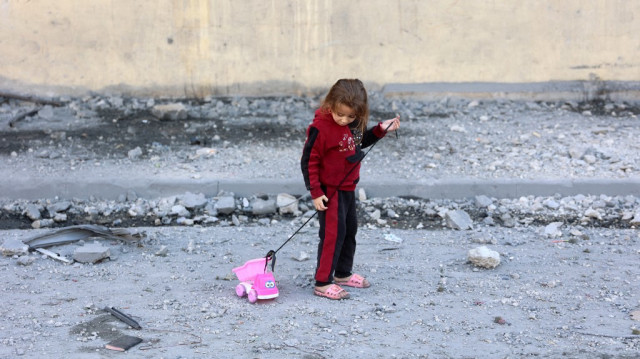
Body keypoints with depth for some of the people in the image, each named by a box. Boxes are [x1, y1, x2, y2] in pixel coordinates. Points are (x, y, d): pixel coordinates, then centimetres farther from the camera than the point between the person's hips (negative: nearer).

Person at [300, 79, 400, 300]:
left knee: (350, 230, 18)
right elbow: (308, 161, -19)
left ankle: (343, 273, 35)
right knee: (333, 233, -7)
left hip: (348, 188, 8)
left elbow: (360, 142, 19)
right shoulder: (321, 128, -24)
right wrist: (315, 193, -20)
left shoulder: (353, 124, -2)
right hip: (330, 190, -8)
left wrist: (381, 129, 4)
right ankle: (323, 283, 2)